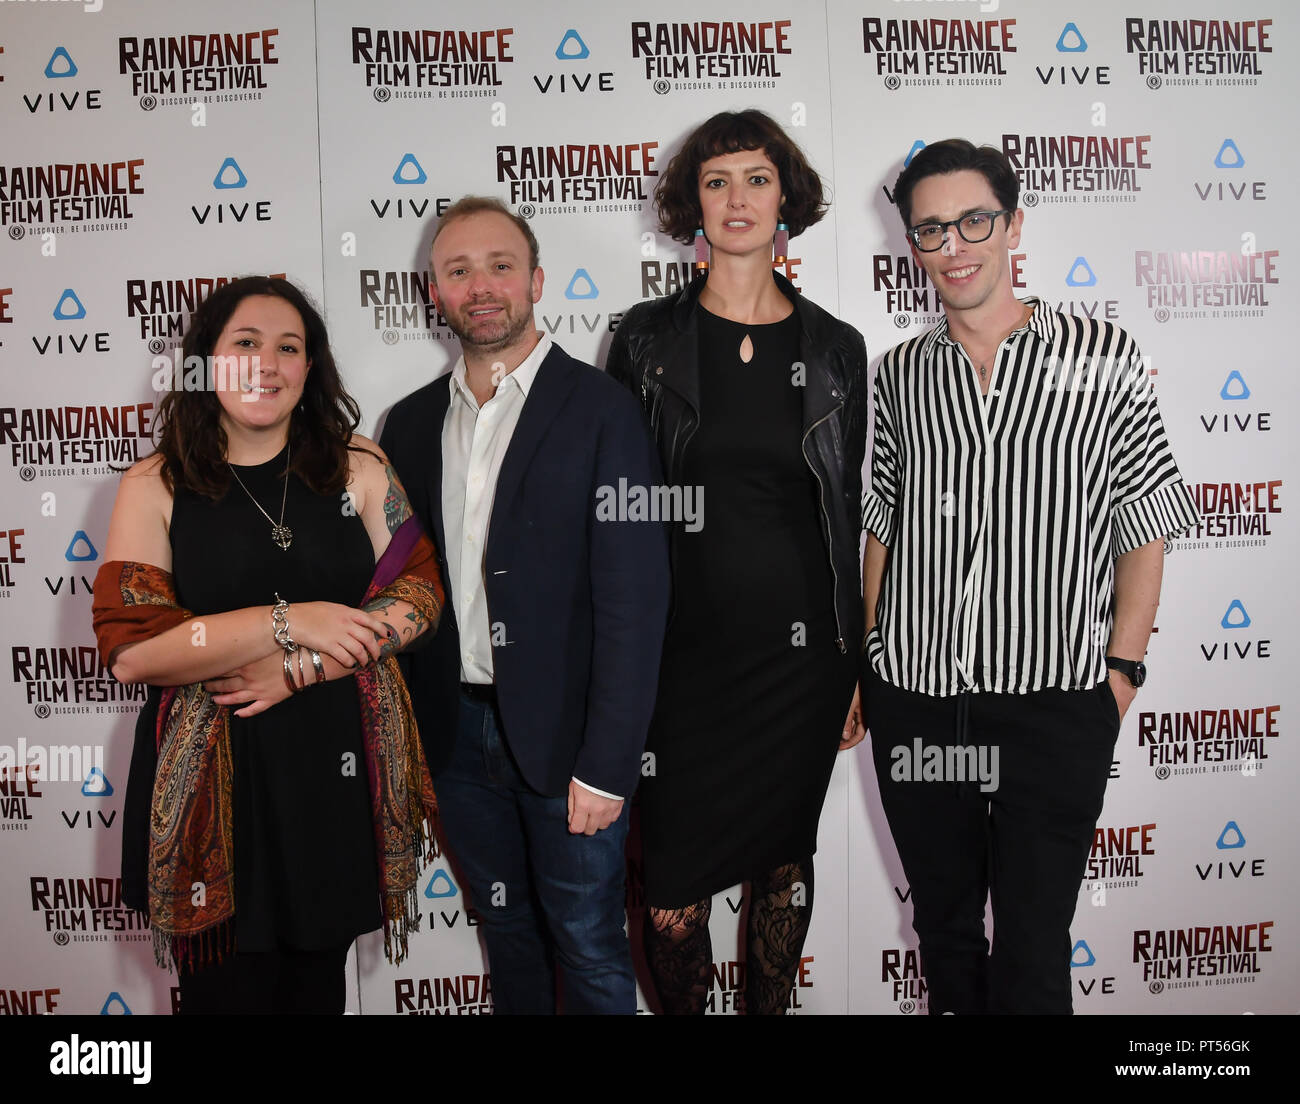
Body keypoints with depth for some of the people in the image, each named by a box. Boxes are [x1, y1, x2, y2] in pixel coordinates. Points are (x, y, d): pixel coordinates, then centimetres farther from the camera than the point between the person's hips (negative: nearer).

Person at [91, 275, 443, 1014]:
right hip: (214, 780, -1)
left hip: (338, 767, 2)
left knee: (318, 979, 17)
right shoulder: (155, 488, -2)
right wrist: (288, 621, -18)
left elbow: (420, 594, -2)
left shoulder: (358, 467, 3)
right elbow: (130, 648, -11)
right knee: (228, 986, 9)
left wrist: (300, 667, -13)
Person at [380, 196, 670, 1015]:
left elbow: (633, 600, -14)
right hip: (456, 732, 5)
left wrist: (605, 765, -16)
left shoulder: (599, 410, -10)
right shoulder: (412, 423, 7)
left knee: (589, 950, 10)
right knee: (507, 931, 21)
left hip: (563, 733, -4)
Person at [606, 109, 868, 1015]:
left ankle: (771, 1007, 39)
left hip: (801, 647, 2)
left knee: (786, 857, 15)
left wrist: (858, 666, 8)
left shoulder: (836, 349, 5)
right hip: (682, 646, -1)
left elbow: (850, 516, 8)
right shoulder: (648, 340, 2)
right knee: (674, 892, 1)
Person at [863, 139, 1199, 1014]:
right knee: (944, 927, 18)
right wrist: (872, 655, 7)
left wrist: (1122, 669, -6)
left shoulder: (1103, 358, -1)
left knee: (1033, 950, 5)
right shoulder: (902, 374, 7)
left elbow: (1145, 528, 0)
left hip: (1055, 706, -3)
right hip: (916, 702, 3)